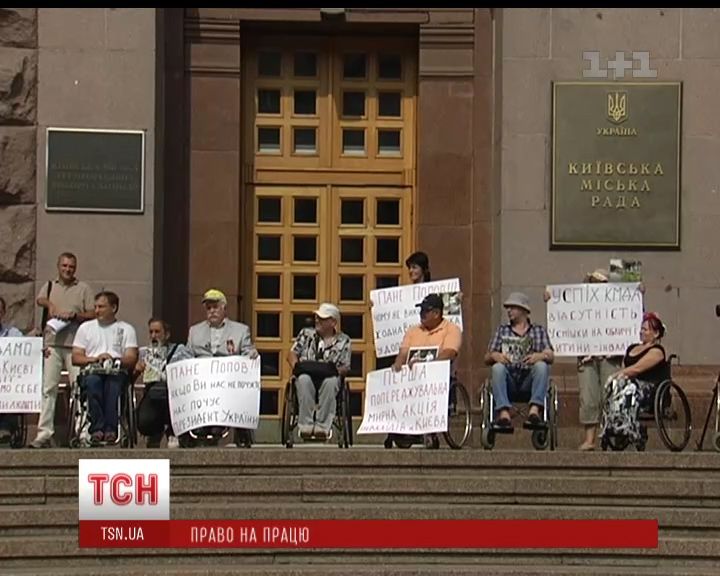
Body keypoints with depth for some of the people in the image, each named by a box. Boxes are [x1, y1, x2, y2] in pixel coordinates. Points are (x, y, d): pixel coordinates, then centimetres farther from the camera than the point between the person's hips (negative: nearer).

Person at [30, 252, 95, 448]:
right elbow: (40, 299, -1)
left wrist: (74, 315, -9)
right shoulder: (50, 286, 18)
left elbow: (92, 314, 6)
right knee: (48, 387, -4)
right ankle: (44, 432, -6)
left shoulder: (83, 289, 13)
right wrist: (49, 304, -21)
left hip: (75, 345, -1)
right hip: (52, 344, 1)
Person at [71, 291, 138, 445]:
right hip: (92, 371, 1)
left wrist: (113, 359, -14)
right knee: (93, 381, -36)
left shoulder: (126, 329, 18)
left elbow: (132, 360, 5)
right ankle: (97, 428, -42)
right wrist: (94, 359, -6)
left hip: (117, 372, -1)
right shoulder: (85, 327, 23)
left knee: (113, 383, -37)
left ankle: (110, 429, -43)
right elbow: (75, 358, 13)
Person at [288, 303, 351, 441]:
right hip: (307, 375, 1)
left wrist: (336, 371, -15)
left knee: (330, 382, -40)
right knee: (304, 379, -38)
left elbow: (346, 368, 9)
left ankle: (323, 426, -38)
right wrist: (295, 365, -10)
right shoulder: (306, 334, 17)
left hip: (328, 378, -1)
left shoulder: (343, 341, 12)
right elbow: (292, 353, 12)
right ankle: (305, 425, -37)